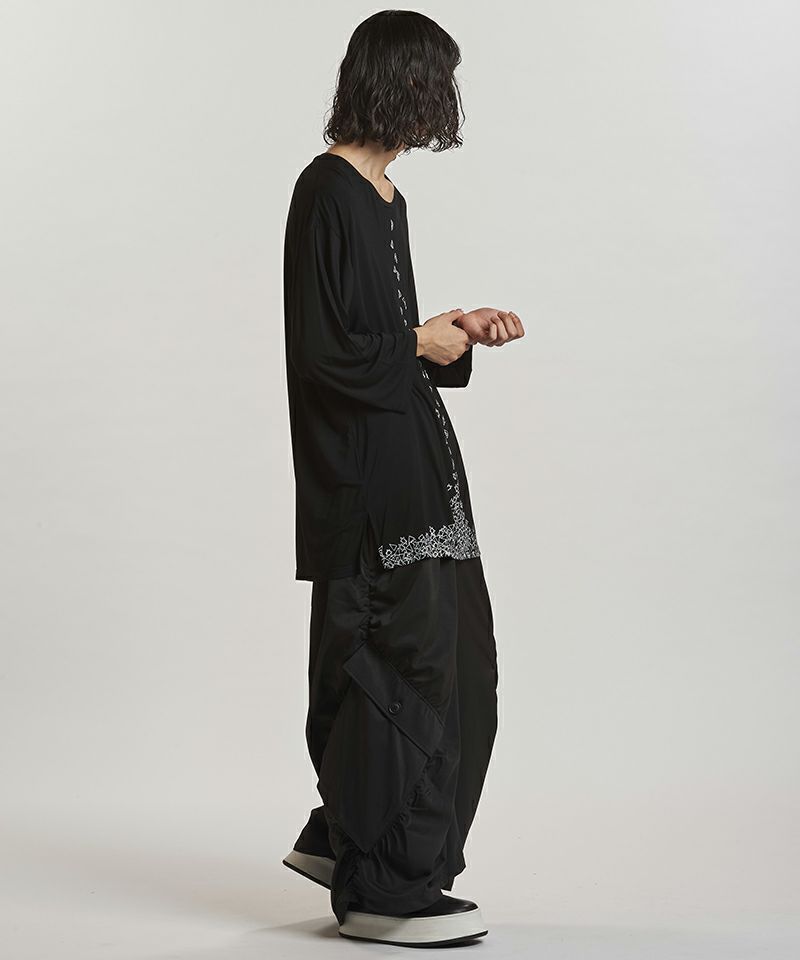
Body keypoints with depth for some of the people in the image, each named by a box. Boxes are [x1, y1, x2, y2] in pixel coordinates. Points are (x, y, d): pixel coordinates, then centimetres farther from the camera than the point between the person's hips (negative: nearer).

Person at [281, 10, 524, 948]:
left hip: (408, 461, 10)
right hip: (366, 468, -10)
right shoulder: (328, 191, -14)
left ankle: (343, 837, 25)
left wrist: (458, 330, 11)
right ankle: (379, 889, 6)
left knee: (444, 654, 14)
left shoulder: (381, 194, 14)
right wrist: (421, 343, -8)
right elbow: (324, 351, -19)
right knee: (394, 660, -4)